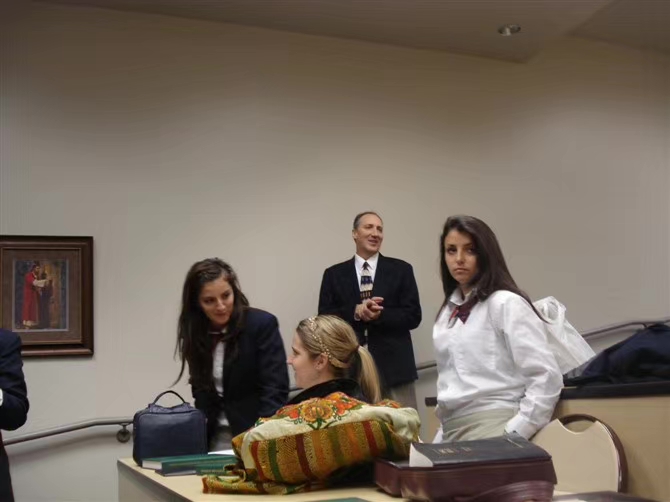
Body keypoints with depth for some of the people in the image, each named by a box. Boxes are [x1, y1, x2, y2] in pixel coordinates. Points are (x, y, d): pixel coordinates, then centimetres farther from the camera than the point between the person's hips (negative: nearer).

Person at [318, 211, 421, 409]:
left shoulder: (400, 270, 6)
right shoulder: (334, 274, 8)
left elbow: (413, 316, 1)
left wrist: (380, 315, -15)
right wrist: (355, 312, -15)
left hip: (394, 367, 0)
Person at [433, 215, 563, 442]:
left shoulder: (506, 303, -7)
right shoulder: (448, 312, 15)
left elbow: (546, 377, -12)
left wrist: (514, 434, -15)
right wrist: (442, 435, 11)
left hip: (492, 429, -6)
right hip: (453, 430, 6)